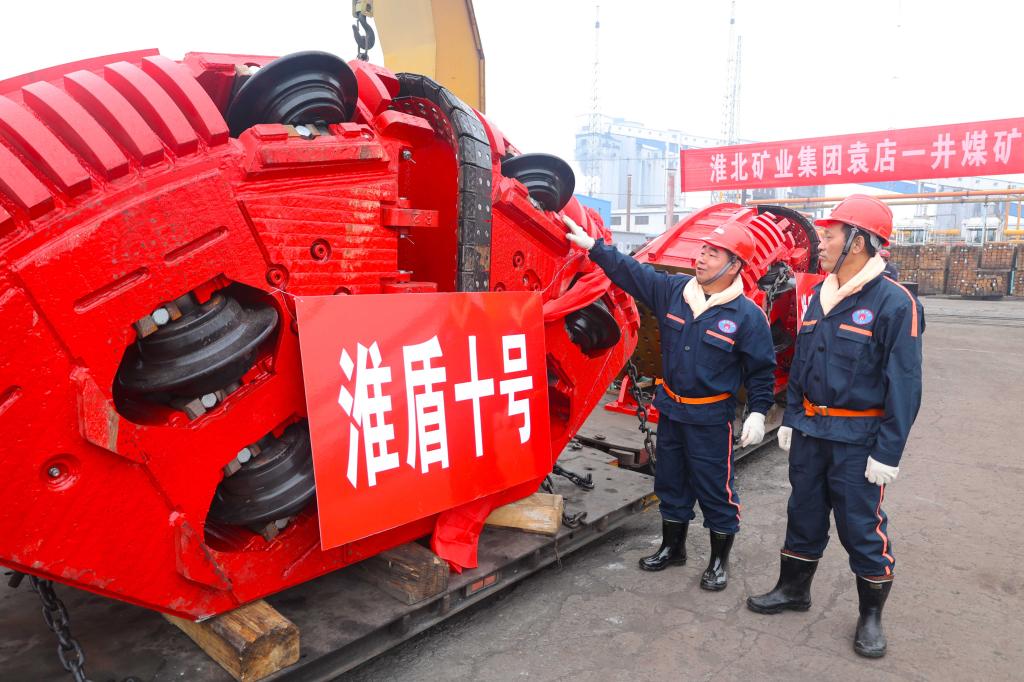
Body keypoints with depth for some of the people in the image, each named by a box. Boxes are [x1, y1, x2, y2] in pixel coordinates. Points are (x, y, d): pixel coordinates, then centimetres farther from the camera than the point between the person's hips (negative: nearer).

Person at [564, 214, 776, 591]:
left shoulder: (748, 315, -12)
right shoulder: (673, 290, -1)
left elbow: (762, 369, -6)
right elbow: (631, 271, 0)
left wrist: (758, 412, -12)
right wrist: (592, 245, -5)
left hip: (711, 418, -5)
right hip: (670, 409, 5)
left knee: (716, 489, 6)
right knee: (671, 483, 18)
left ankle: (719, 560, 26)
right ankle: (672, 547, 37)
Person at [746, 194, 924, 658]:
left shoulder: (893, 302, -15)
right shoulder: (819, 296, 7)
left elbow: (904, 385, -15)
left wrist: (888, 452, -16)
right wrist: (790, 419, 13)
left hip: (857, 439, -6)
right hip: (810, 432, 6)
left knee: (862, 528, 6)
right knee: (804, 515, 18)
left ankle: (871, 615, 26)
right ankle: (793, 589, 35)